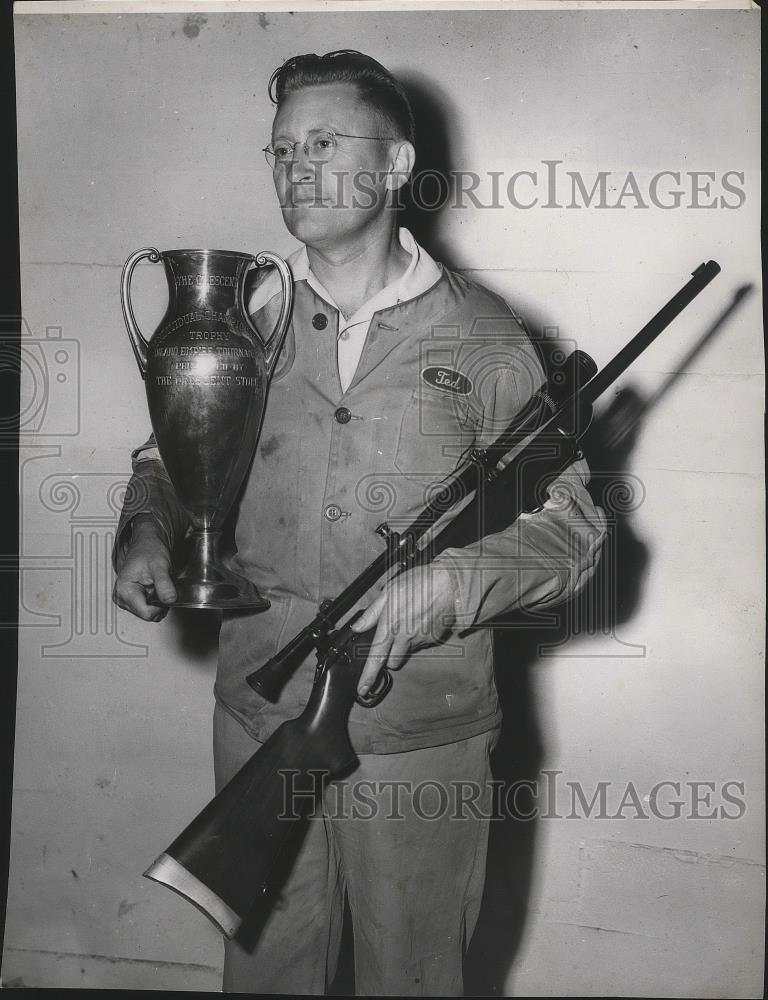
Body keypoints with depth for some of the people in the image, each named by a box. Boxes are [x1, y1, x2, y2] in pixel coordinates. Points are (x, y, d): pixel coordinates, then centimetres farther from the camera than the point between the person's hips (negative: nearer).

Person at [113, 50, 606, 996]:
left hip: (424, 739, -2)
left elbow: (569, 530, -3)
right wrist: (147, 529, -5)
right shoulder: (243, 316, 4)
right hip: (258, 717, 2)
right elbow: (171, 457, 17)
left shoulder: (478, 334, -4)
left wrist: (449, 585, -19)